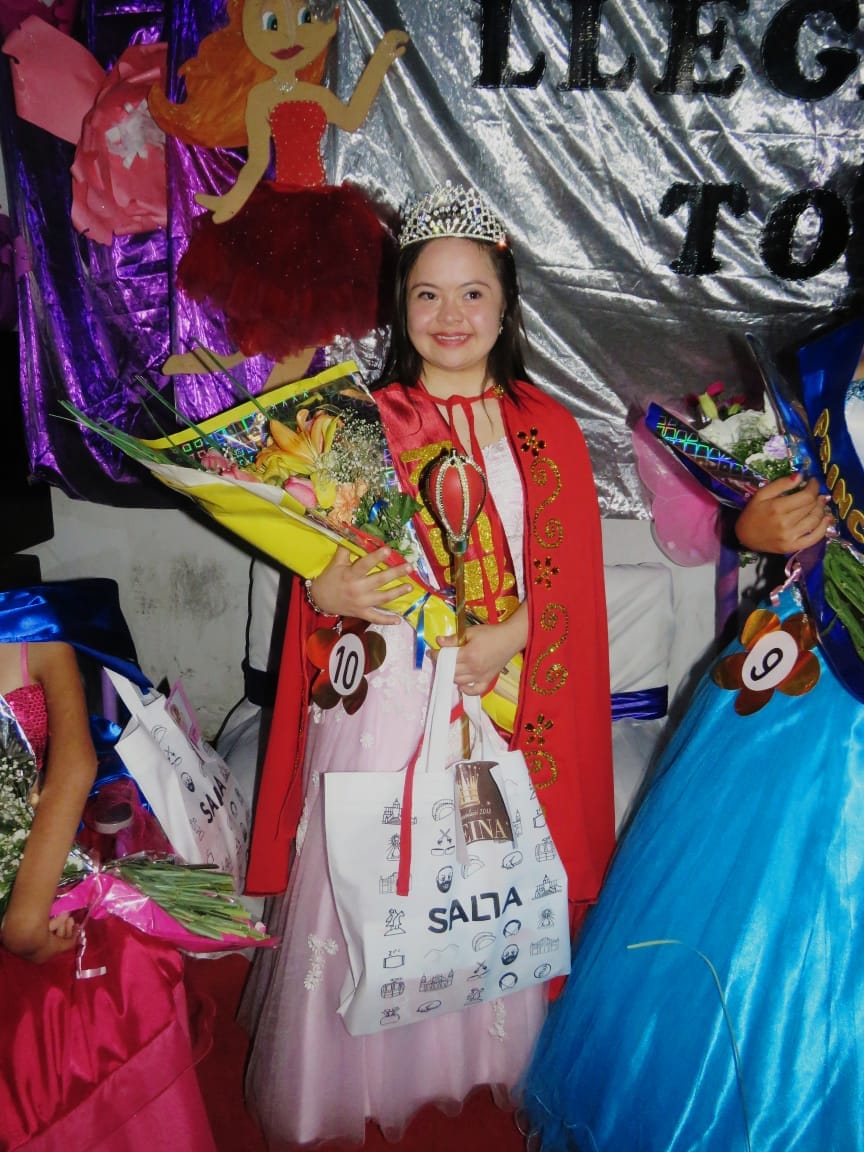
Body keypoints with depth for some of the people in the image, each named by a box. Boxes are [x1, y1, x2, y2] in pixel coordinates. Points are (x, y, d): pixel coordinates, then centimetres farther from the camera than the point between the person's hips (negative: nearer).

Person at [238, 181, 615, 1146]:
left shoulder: (547, 430, 5)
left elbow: (570, 581, 2)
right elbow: (318, 564, 5)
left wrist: (506, 637, -14)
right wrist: (329, 592, -17)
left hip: (502, 701, 1)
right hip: (381, 700, 0)